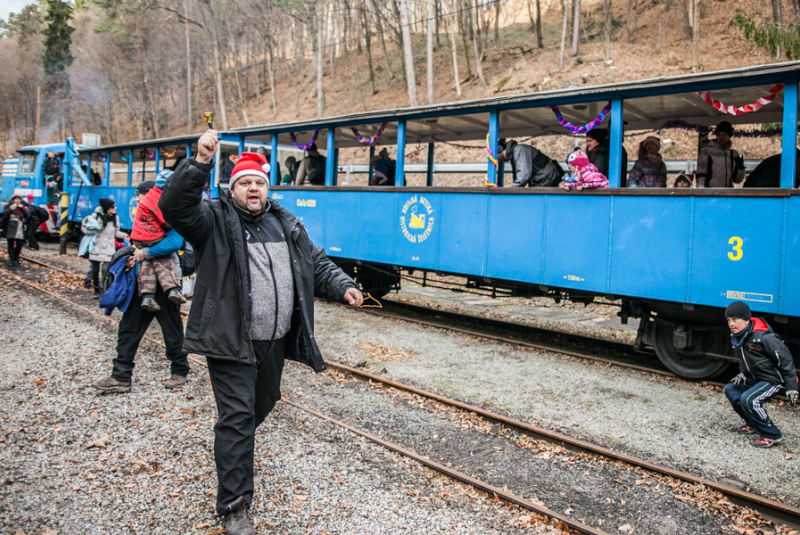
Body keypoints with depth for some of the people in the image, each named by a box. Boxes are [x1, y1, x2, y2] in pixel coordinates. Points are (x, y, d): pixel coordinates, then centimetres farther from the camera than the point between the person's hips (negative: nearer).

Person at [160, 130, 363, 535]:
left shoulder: (286, 224, 13)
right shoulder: (214, 220, -4)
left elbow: (316, 263, 17)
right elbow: (174, 206, -21)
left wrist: (342, 286, 1)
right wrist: (200, 163, -32)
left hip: (275, 340, 6)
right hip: (231, 341, -6)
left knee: (263, 403, 24)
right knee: (237, 417, -6)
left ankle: (234, 449, 56)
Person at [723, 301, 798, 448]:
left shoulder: (763, 337, -28)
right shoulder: (737, 336, -1)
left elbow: (785, 360, -21)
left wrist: (791, 388, -19)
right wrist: (743, 374, 5)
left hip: (773, 379, -10)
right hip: (756, 378, 10)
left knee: (748, 399, -25)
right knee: (731, 389, 10)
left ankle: (772, 435, -11)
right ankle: (752, 425, 22)